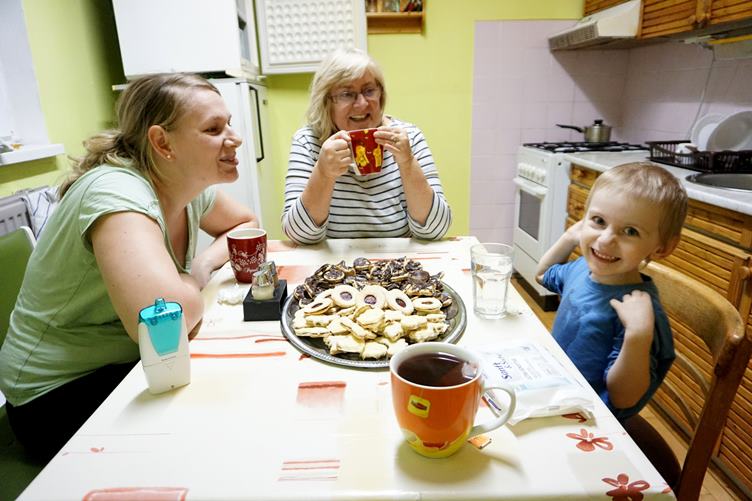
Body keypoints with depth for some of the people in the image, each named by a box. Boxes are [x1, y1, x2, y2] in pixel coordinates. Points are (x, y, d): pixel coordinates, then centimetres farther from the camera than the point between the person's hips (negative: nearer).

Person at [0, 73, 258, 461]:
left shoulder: (190, 188, -5)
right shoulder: (116, 192, -29)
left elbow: (247, 224, 12)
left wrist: (209, 259, -8)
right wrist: (196, 278, -21)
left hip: (131, 363, 7)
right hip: (60, 392, -7)